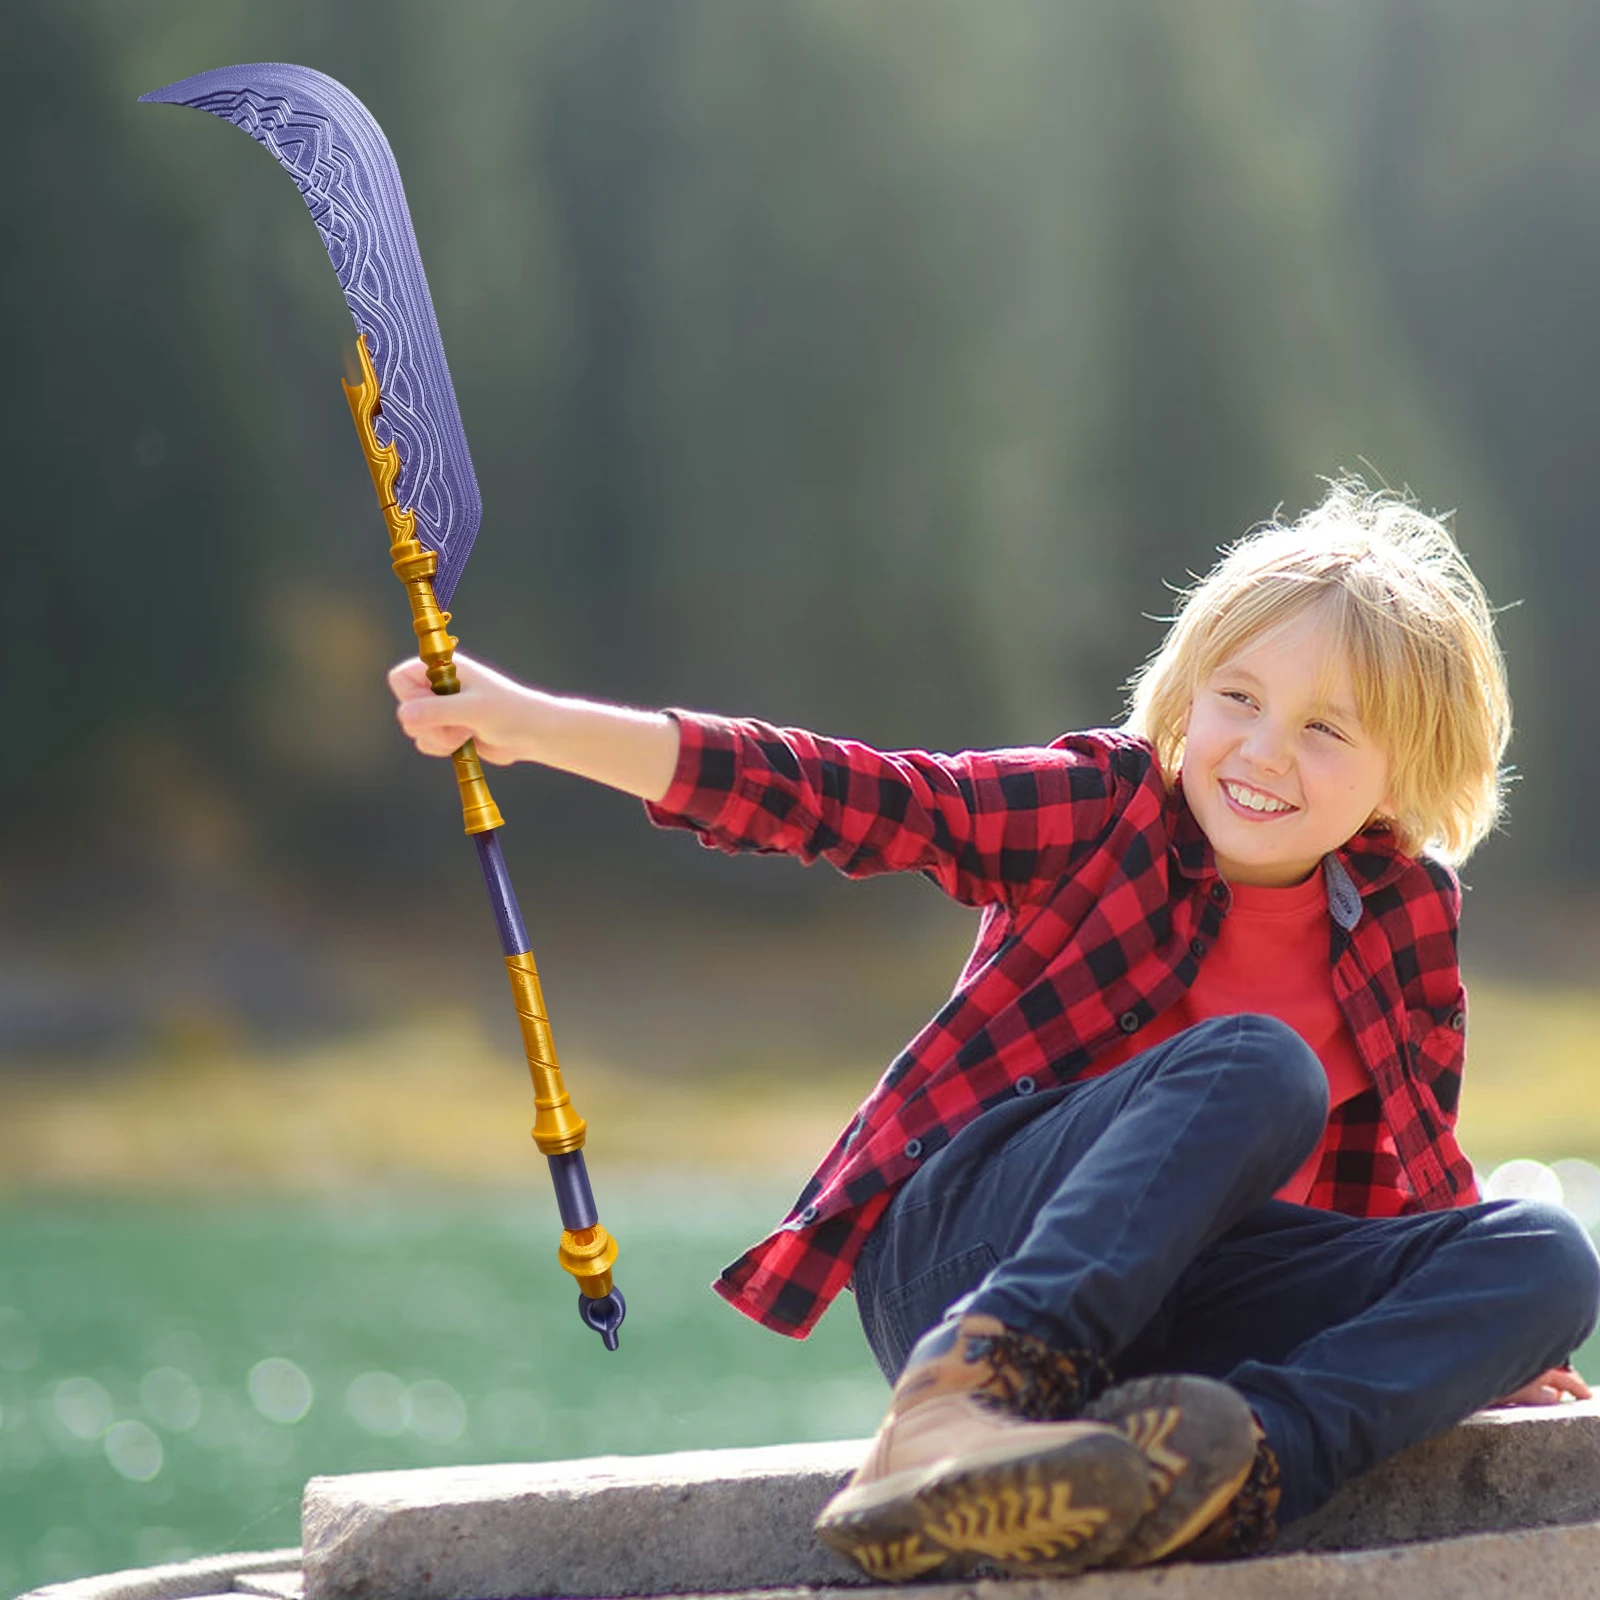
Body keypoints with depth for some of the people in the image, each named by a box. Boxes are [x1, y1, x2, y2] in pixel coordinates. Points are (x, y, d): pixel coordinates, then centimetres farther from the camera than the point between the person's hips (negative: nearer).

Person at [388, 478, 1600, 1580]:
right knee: (1252, 1065, -31)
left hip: (1177, 1298, 4)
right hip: (957, 1238, -4)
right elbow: (843, 798, -9)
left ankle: (1224, 1479, -45)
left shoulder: (1406, 913, 9)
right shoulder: (1106, 807, -1)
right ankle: (947, 1411, -50)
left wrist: (1484, 1334, 9)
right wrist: (536, 726, -15)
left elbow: (1411, 1163, 20)